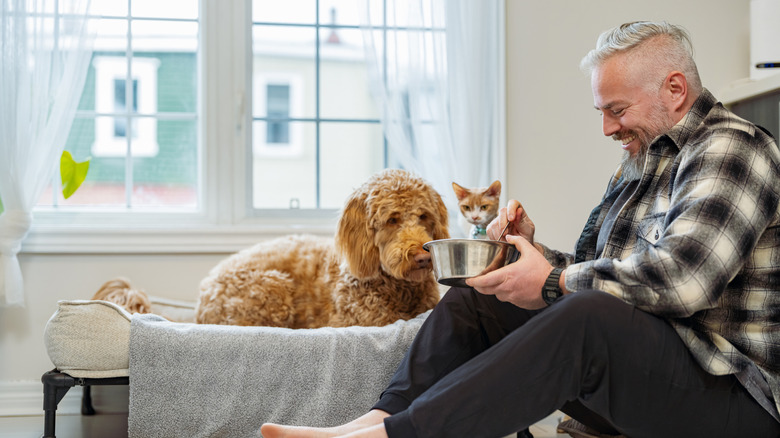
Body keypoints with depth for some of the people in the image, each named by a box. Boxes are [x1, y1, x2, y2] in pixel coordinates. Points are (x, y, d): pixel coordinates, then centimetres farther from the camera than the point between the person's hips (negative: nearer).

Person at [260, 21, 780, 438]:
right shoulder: (637, 166, 19)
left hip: (729, 394, -9)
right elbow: (590, 276, 20)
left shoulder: (730, 148, -10)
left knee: (590, 314, -38)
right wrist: (534, 250, 0)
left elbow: (681, 279, -26)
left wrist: (554, 282, -16)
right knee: (470, 299, 5)